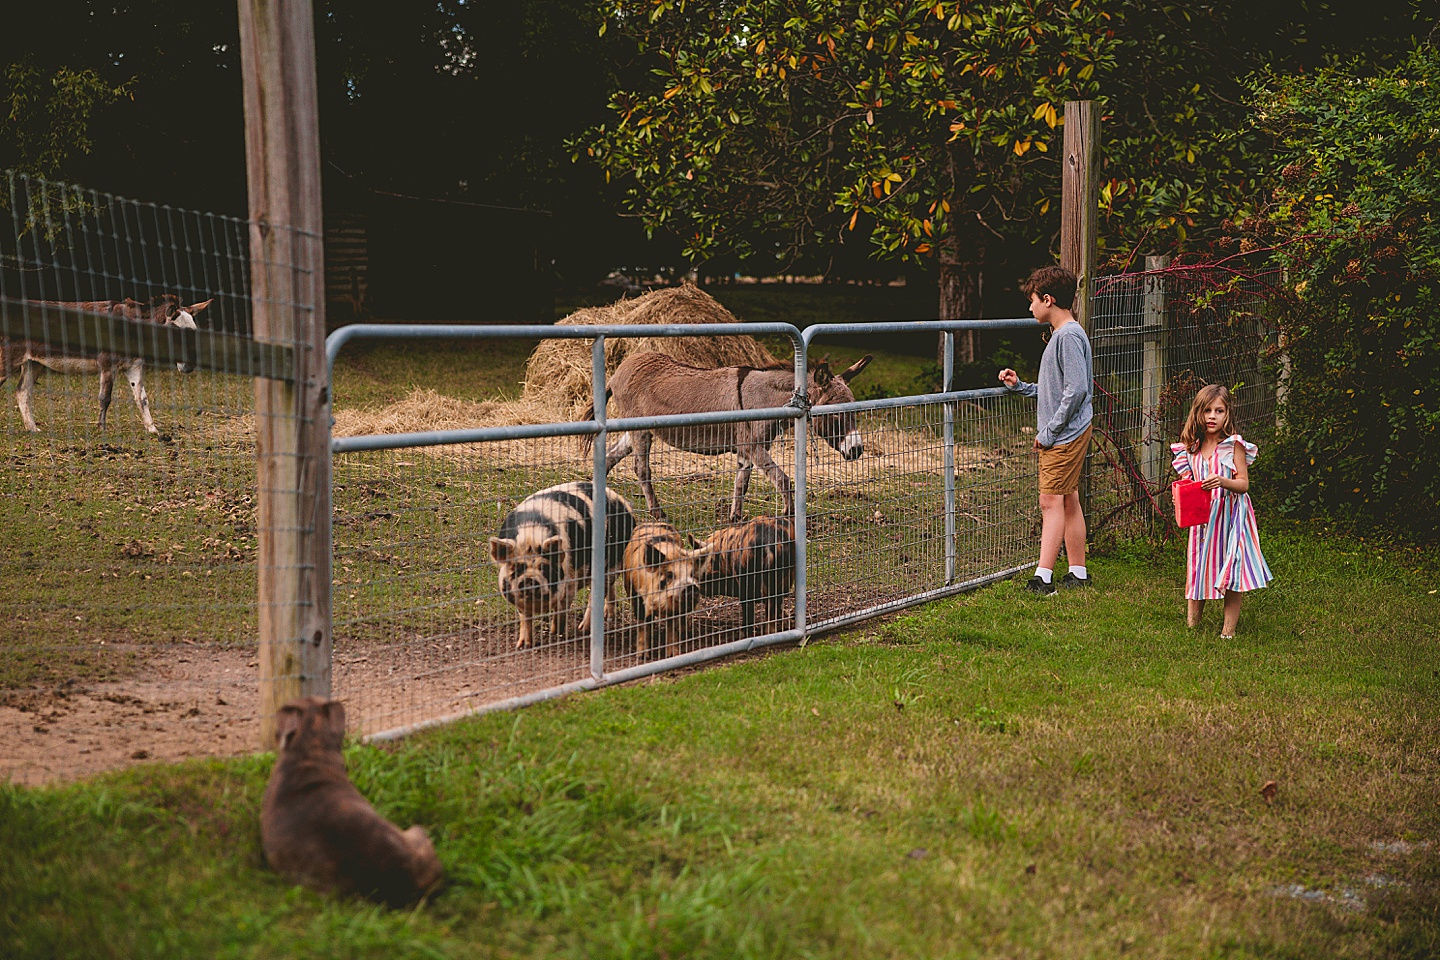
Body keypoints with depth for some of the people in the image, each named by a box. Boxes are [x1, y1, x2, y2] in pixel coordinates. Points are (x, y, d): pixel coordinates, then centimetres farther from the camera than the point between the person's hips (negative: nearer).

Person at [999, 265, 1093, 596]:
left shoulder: (1069, 336, -16)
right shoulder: (1060, 335, 16)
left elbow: (1076, 389, -22)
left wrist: (1049, 431, -18)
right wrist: (1020, 385, 16)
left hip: (1065, 433, -10)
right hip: (1064, 434, 10)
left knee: (1051, 501, -11)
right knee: (1068, 501, 12)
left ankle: (1043, 577, -12)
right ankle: (1078, 572, 17)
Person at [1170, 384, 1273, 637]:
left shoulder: (1233, 445, -6)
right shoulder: (1191, 448, 6)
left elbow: (1243, 484, -9)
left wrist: (1223, 482, -27)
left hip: (1230, 515, -4)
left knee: (1231, 576, -4)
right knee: (1197, 571, 5)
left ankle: (1229, 630, 2)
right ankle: (1191, 625, 15)